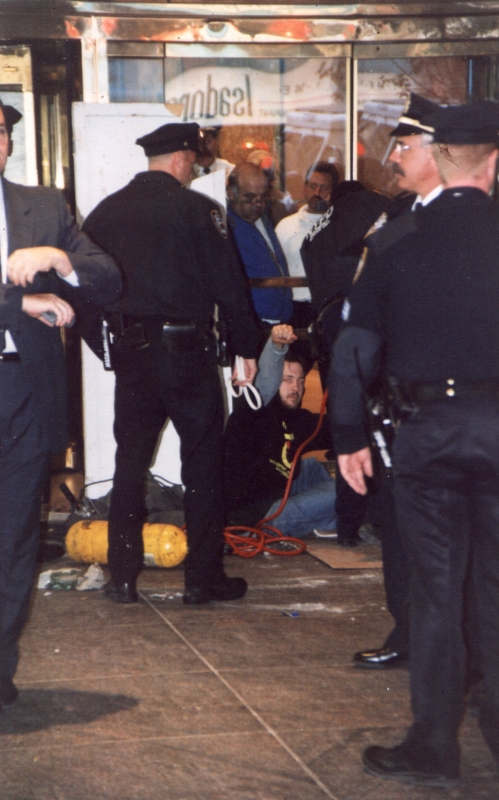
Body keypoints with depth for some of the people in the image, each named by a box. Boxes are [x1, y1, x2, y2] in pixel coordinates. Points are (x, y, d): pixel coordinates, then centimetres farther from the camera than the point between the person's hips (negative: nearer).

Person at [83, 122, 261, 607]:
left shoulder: (104, 212, 5)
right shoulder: (195, 208, -8)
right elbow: (228, 283, -7)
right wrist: (247, 347, 3)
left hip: (129, 352, 4)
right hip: (186, 350, -4)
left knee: (129, 463, 11)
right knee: (202, 465, 5)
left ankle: (123, 578, 13)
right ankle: (203, 578, 9)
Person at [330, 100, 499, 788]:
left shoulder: (398, 243, 1)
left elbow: (354, 348, 1)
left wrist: (349, 436, 9)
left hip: (428, 426, 1)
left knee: (435, 588, 7)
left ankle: (432, 750, 13)